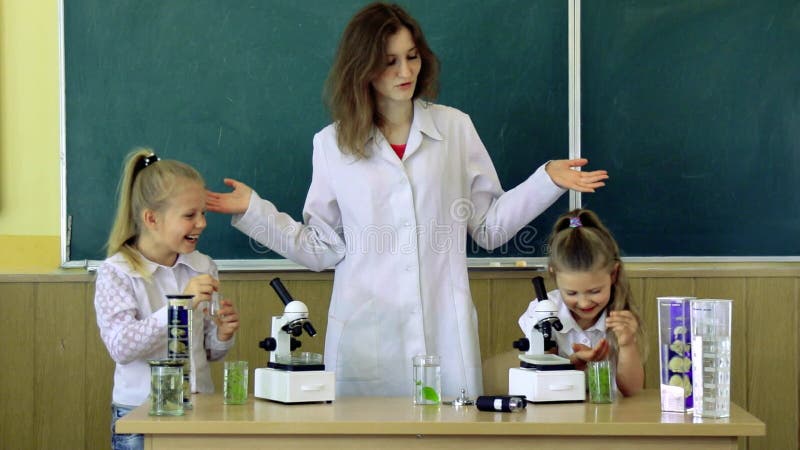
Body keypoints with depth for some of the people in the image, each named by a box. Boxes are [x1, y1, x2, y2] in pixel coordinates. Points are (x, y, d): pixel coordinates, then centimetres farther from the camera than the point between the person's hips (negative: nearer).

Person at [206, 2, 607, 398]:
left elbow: (489, 227, 9)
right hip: (365, 334, 0)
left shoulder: (455, 128, 7)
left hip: (444, 333, 1)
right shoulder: (332, 144, 6)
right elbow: (323, 249, 6)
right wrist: (253, 210, 1)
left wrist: (548, 180, 1)